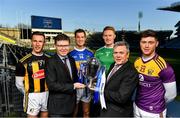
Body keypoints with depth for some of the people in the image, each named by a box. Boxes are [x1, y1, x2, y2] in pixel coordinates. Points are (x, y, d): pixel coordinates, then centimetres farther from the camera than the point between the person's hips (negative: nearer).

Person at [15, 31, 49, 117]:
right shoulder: (24, 62, -10)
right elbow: (19, 83, -3)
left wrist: (45, 92, 6)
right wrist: (29, 94, 5)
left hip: (47, 94, 4)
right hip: (32, 96, -3)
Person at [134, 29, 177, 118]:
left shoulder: (163, 66, -20)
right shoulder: (136, 62, -3)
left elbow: (171, 94, -11)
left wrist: (157, 104, 2)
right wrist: (140, 101, 7)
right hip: (137, 106, 5)